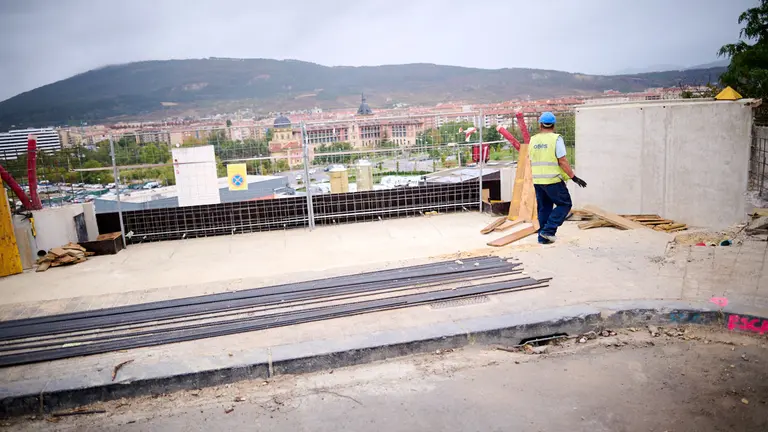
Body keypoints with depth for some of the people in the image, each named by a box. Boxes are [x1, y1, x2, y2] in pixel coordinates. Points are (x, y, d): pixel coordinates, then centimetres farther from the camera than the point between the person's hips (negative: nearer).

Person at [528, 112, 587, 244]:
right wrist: (574, 177, -8)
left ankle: (543, 237, 15)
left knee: (543, 208, 14)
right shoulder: (556, 139, -9)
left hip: (537, 181, 6)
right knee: (565, 204, 7)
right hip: (553, 180, -6)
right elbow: (562, 161, -13)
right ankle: (548, 230, -4)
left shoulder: (533, 140, 8)